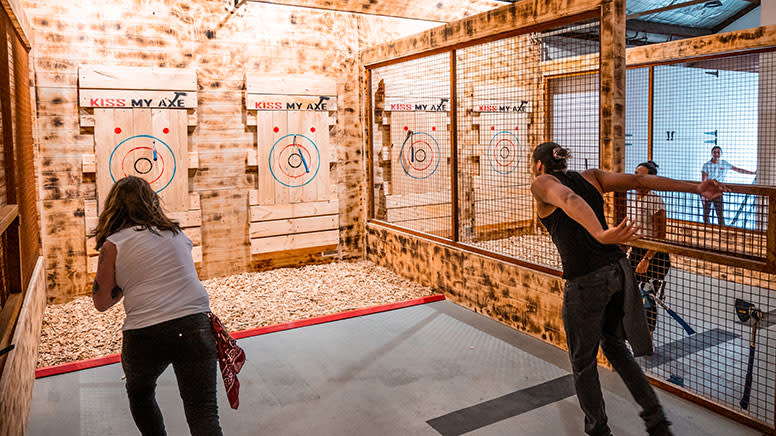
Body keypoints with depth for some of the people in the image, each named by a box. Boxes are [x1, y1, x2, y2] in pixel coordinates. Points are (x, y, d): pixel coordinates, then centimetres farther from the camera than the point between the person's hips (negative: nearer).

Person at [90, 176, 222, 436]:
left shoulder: (113, 245, 3)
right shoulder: (176, 233, 14)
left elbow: (101, 302, 7)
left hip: (145, 334, -2)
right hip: (194, 325, 2)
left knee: (139, 394, 29)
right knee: (203, 410, 2)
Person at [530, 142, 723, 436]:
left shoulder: (542, 183, -4)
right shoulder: (590, 177, 13)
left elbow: (568, 199, -25)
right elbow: (639, 180, 3)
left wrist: (601, 234, -42)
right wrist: (696, 188, 0)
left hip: (585, 282, -6)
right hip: (618, 269, 6)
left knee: (582, 361, 15)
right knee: (613, 345, 27)